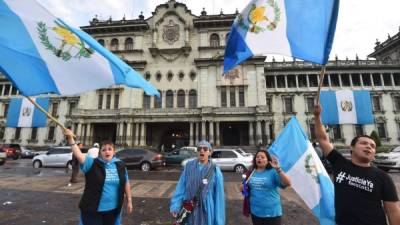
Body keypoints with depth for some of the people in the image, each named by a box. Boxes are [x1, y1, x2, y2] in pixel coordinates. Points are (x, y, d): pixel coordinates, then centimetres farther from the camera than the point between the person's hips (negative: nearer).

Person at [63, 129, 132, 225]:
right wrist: (70, 139, -34)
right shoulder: (92, 163, -9)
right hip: (92, 209, -2)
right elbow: (78, 155, -24)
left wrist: (129, 200, 6)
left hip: (113, 209, 3)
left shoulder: (120, 165, -2)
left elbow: (126, 183, 5)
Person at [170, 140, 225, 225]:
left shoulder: (215, 170, -11)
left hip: (206, 211, -2)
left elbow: (219, 196, -9)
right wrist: (175, 206, -10)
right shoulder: (189, 166, -4)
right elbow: (181, 187, -2)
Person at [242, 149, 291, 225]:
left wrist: (278, 169, -38)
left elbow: (287, 183, -27)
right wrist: (243, 187, -8)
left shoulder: (273, 172, -13)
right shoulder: (252, 173, 0)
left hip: (271, 212, -4)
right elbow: (248, 187, 14)